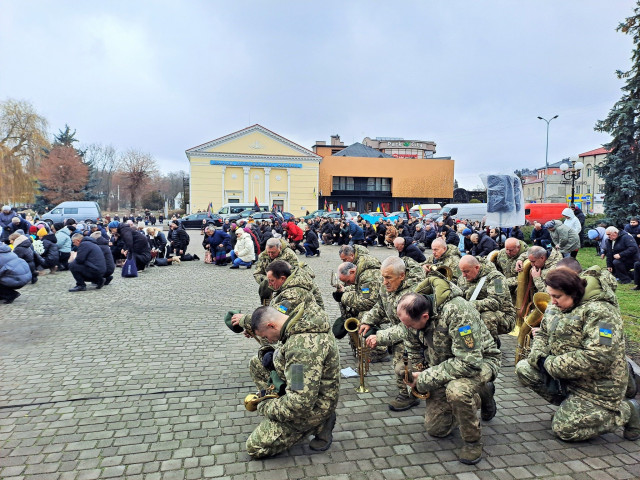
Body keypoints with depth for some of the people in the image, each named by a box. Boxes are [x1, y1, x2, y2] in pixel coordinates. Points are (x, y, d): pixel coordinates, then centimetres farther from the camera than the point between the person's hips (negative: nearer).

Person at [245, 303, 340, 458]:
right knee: (256, 363, 11)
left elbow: (300, 403, -35)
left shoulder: (303, 346, -36)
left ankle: (318, 425, 2)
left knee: (255, 447, -2)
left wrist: (265, 408, -17)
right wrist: (274, 355, -4)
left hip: (312, 408, -10)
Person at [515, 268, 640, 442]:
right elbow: (542, 334, 10)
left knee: (564, 429, -9)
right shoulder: (557, 306, 2)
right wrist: (540, 358, -12)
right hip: (566, 377, 8)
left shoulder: (599, 311, -23)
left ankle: (625, 412, 9)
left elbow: (598, 358, -31)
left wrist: (551, 364, -24)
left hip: (597, 387, -8)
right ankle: (571, 405, 9)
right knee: (523, 368, -5)